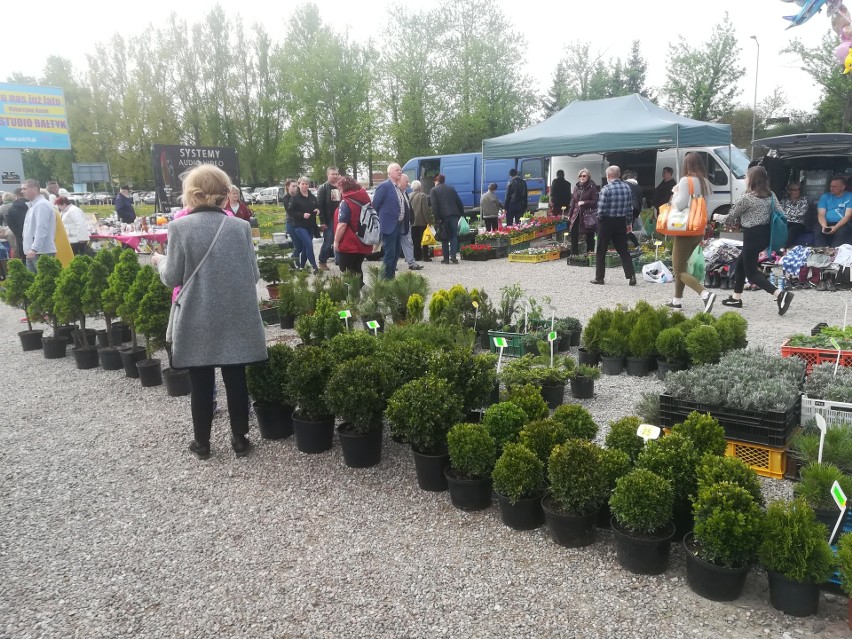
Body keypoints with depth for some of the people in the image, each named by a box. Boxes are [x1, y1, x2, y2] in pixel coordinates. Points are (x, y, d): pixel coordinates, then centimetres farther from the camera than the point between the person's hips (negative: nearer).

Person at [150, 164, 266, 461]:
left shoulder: (180, 227, -8)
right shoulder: (241, 226, -2)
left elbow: (173, 278, -4)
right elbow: (253, 275, 3)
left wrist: (160, 261, 17)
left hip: (198, 320, -1)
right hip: (236, 318, 2)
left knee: (201, 384, 10)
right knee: (236, 380, 11)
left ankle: (202, 443, 23)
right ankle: (240, 439, 21)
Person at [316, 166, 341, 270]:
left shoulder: (341, 187, 12)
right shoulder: (323, 188, -3)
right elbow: (320, 206, -9)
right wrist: (322, 222, -16)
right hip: (329, 220, -4)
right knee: (328, 241, -2)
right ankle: (322, 261, 11)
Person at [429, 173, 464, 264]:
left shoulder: (434, 190, 3)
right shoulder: (451, 188, 15)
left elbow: (434, 205, -8)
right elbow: (459, 202, 12)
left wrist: (437, 218, -9)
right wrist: (461, 213, 14)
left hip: (443, 216, -3)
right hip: (454, 215, 3)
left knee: (445, 237, 4)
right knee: (454, 236, 8)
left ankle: (446, 258, 3)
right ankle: (453, 255, -5)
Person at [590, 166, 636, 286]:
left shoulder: (606, 189, -15)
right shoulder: (627, 188, 2)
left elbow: (601, 209, -16)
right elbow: (630, 207, 6)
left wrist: (600, 218, 4)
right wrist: (629, 223, 15)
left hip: (607, 222, -5)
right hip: (621, 222, 5)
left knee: (601, 251, 7)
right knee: (623, 250, 9)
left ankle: (599, 277, 11)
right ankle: (631, 276, 1)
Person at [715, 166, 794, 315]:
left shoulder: (746, 198, -15)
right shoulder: (770, 196, 7)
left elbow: (730, 218, -7)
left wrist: (717, 217, 16)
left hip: (753, 236, -9)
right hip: (765, 234, 9)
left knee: (751, 272, -1)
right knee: (739, 263, 21)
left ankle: (780, 294, -17)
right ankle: (736, 298, 29)